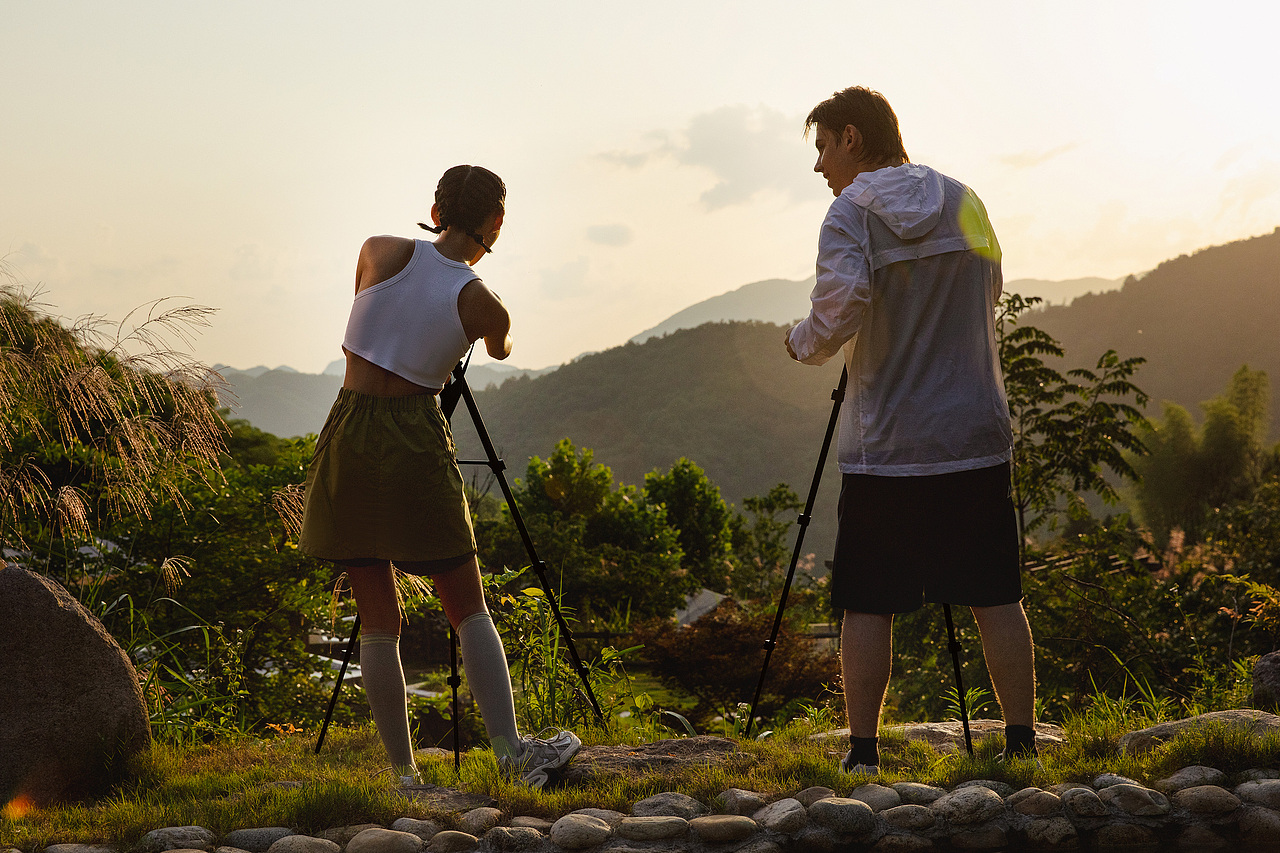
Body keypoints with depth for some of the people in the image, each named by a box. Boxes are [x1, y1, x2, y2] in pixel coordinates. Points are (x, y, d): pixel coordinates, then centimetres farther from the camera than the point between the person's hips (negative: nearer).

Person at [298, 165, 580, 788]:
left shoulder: (382, 251, -2)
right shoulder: (483, 304, -4)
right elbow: (500, 350, 20)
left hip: (348, 438, 3)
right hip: (415, 444, -3)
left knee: (377, 619, 7)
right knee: (468, 608, 8)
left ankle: (405, 775, 10)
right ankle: (509, 749, -2)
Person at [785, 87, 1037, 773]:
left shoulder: (851, 213, -6)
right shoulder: (964, 202, 11)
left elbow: (837, 315, -19)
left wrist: (800, 342, 1)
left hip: (886, 447, -4)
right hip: (978, 435, 4)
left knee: (867, 605, 3)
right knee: (996, 598, 8)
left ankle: (863, 752, 4)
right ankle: (1022, 742, 10)